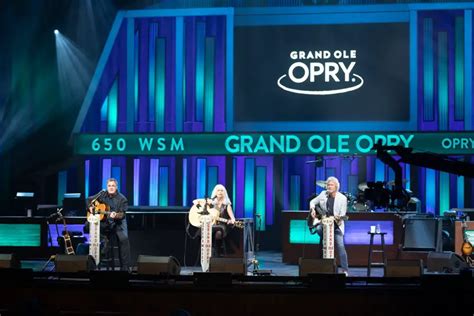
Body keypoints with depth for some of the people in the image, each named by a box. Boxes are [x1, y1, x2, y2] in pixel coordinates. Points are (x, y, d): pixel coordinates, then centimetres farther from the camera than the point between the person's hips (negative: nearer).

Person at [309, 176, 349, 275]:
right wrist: (313, 210, -8)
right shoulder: (323, 194, 0)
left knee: (340, 246, -16)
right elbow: (313, 202, 12)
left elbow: (342, 215, -12)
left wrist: (338, 219, -33)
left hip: (336, 225, -3)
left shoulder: (342, 198, -11)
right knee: (318, 229, -33)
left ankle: (345, 270, -12)